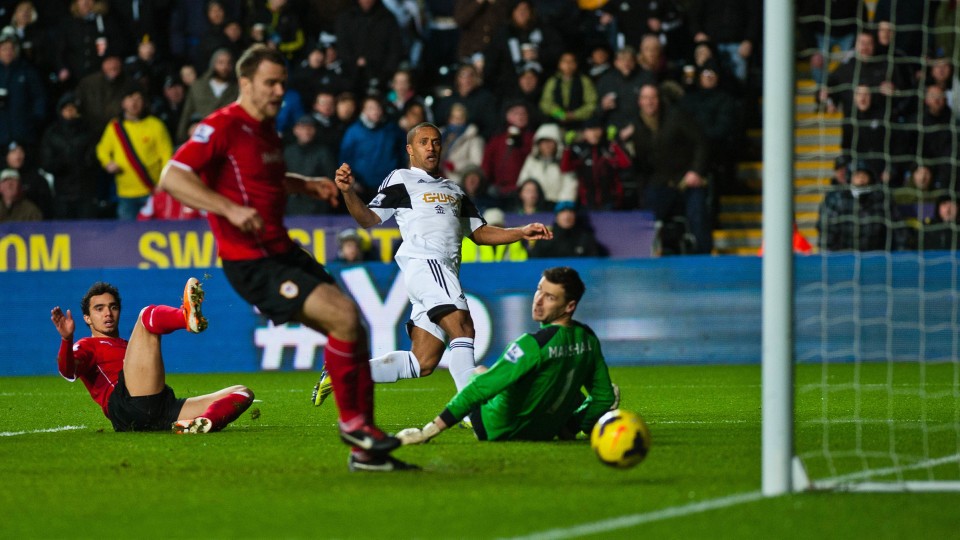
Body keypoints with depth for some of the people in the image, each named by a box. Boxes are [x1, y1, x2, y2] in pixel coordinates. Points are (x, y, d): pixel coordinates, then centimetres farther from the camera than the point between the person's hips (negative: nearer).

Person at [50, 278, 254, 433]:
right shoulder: (87, 346, 22)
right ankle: (189, 318, -50)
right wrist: (67, 339, -22)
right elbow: (69, 372, -3)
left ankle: (203, 423, -39)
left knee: (242, 393, -3)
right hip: (128, 409, -7)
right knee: (148, 315, -12)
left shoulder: (129, 347, 44)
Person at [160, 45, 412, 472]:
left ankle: (366, 451, 12)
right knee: (344, 315, -21)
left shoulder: (266, 128, 15)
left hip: (284, 253, 10)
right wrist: (230, 209, -31)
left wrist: (308, 185, 18)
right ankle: (351, 421, -4)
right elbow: (172, 177, -23)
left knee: (354, 333, 5)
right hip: (252, 264, -10)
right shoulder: (222, 127, -13)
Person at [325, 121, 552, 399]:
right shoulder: (401, 180, 10)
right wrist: (348, 191, -17)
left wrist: (522, 232, 15)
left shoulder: (455, 190, 30)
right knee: (462, 326, -25)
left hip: (445, 275, 7)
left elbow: (479, 233, 29)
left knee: (423, 363, 0)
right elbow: (369, 218, 1)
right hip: (423, 263, -7)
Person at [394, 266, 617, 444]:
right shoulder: (588, 338, -13)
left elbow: (481, 388, -35)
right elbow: (604, 397, -1)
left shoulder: (534, 345, -34)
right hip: (547, 432, 6)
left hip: (498, 431, -6)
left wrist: (429, 431, -34)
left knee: (477, 373, 26)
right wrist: (572, 429, 14)